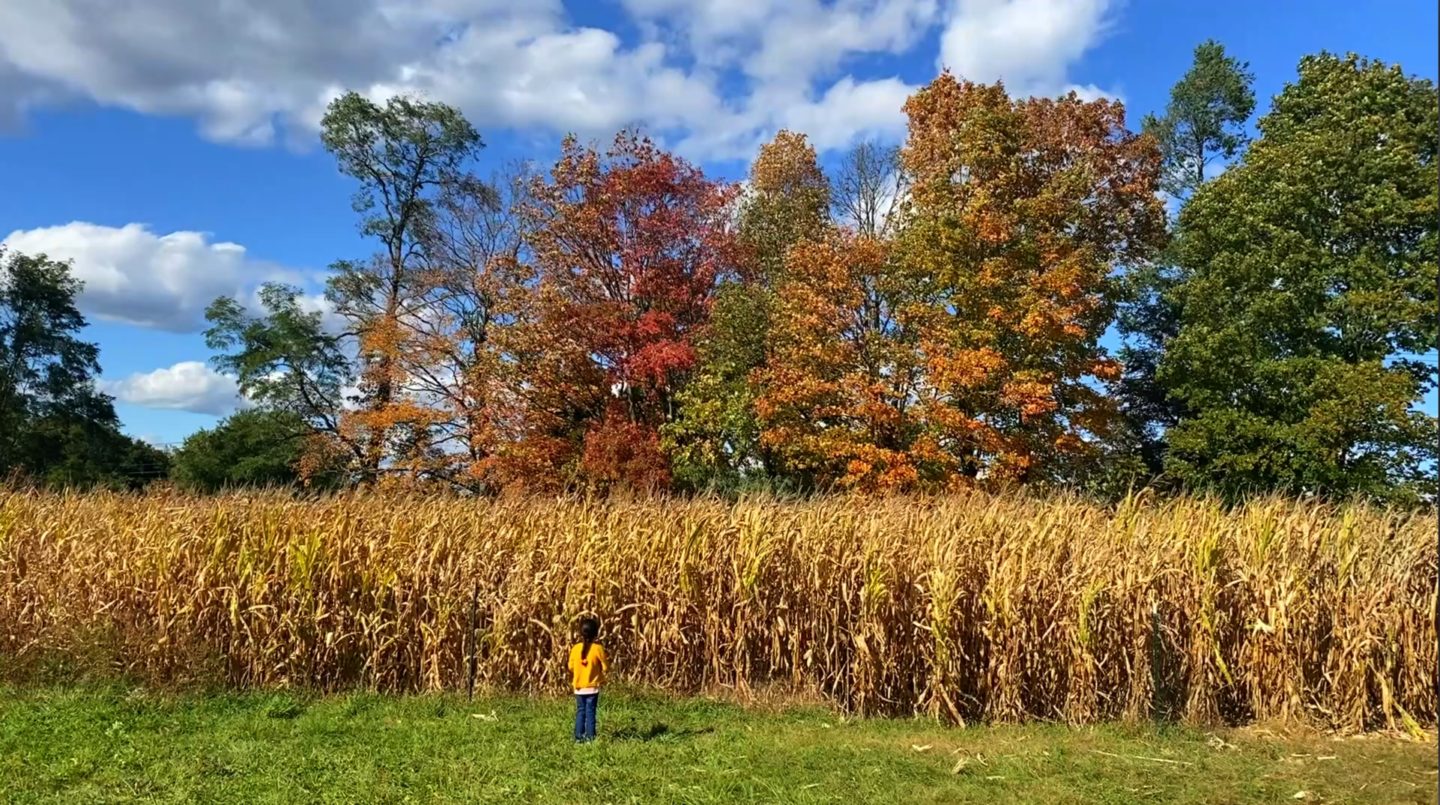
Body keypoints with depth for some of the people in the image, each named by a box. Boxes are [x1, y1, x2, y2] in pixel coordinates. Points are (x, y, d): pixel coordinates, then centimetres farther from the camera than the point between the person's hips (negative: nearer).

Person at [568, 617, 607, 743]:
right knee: (590, 712, 3)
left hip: (579, 687, 3)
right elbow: (605, 667, -9)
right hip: (592, 686, -3)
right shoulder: (598, 648, -14)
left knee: (580, 711, 13)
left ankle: (579, 737, 14)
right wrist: (607, 660, 11)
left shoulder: (575, 648, -5)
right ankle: (590, 738, 4)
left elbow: (571, 667, 2)